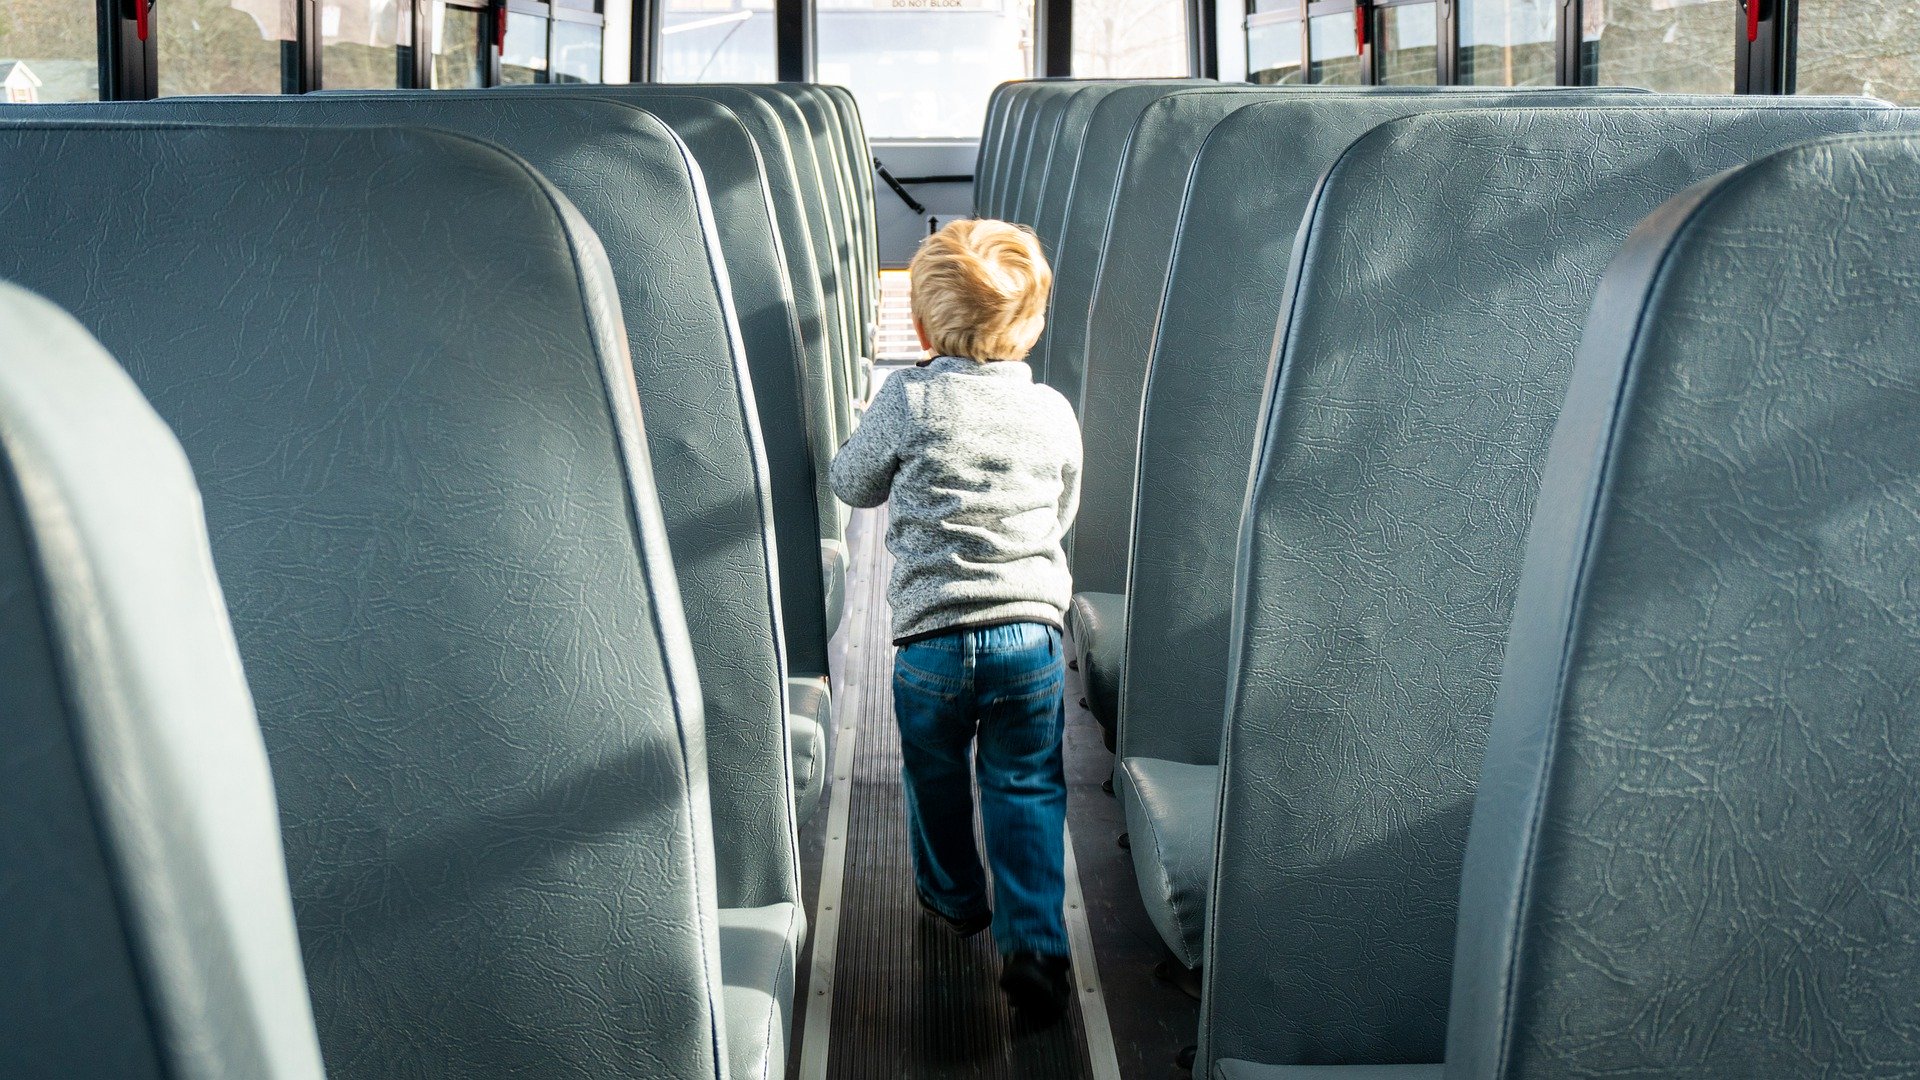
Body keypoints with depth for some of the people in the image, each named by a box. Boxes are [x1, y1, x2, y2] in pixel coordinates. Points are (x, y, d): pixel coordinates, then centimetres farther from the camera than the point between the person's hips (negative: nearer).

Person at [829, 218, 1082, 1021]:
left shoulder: (908, 401, -8)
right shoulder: (1054, 413, 2)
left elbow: (852, 485, 8)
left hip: (930, 639, -1)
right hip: (1033, 631, 2)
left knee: (935, 776, 22)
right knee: (1028, 791, 9)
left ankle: (954, 896, 42)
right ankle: (1035, 948, 0)